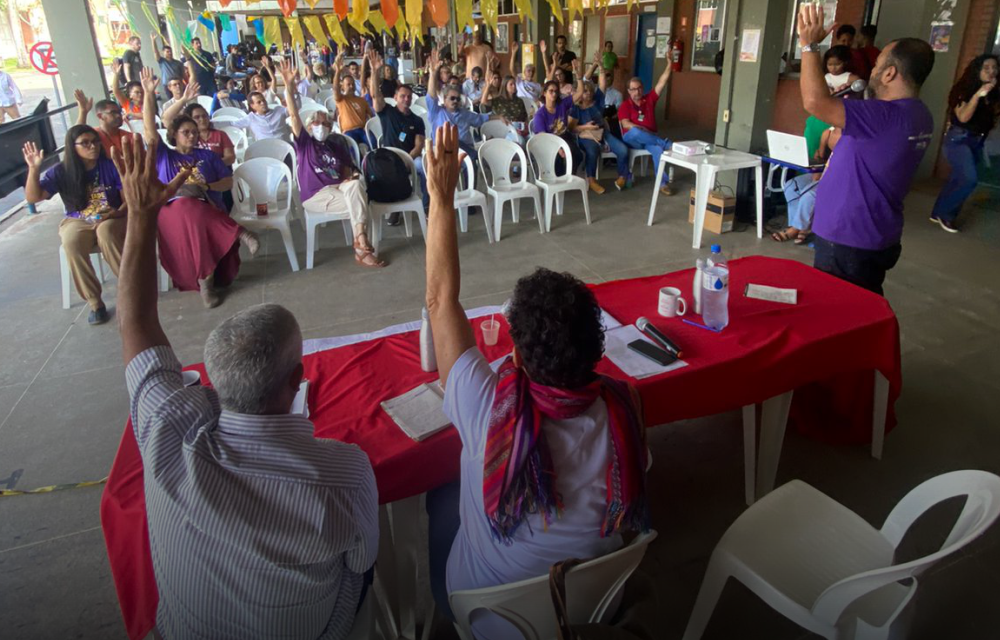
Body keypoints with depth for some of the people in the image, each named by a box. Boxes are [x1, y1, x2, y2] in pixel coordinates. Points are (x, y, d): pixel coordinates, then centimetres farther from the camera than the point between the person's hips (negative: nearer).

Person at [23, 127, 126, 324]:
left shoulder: (111, 166, -3)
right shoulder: (60, 172, 1)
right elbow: (32, 198, -5)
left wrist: (117, 213, -22)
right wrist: (33, 169, -18)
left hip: (112, 219, -2)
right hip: (77, 222, 2)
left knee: (106, 232, -38)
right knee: (71, 242, -33)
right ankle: (94, 301, -24)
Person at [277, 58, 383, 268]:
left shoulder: (337, 145, 19)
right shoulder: (304, 142, 6)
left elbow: (347, 170, 22)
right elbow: (294, 116, -7)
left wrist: (351, 178, -3)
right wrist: (289, 87, -20)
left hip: (338, 187, 4)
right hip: (314, 194, -4)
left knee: (356, 185, -29)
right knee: (358, 199, -26)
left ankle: (360, 243, -31)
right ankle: (362, 245, -22)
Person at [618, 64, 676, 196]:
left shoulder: (649, 99, 13)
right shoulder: (625, 106, 2)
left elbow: (662, 83, 5)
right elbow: (625, 124, -12)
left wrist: (669, 64, -4)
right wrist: (642, 129, -24)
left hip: (649, 139, 2)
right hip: (631, 139, -2)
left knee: (658, 149, -33)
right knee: (635, 132, -39)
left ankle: (663, 183, -35)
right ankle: (667, 144, -27)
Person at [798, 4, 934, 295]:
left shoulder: (888, 117, -25)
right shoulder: (918, 116, 7)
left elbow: (815, 102, -33)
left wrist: (809, 45, -20)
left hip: (848, 240, -10)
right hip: (876, 237, 10)